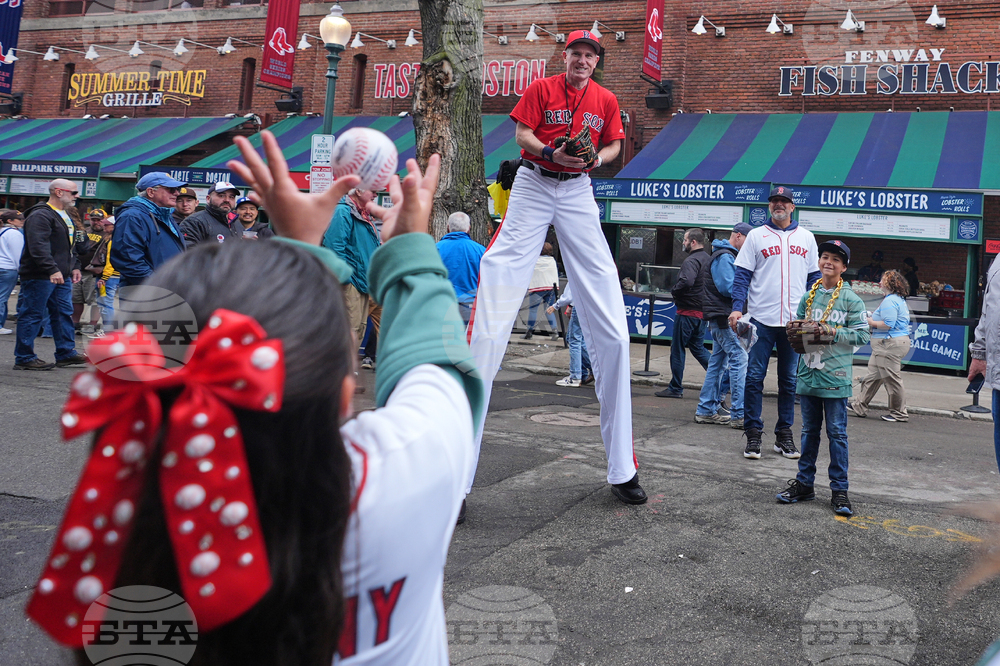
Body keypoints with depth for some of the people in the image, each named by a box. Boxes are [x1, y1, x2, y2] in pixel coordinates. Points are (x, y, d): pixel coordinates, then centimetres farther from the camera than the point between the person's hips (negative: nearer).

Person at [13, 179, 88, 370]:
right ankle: (24, 358, 2)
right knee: (32, 315, -3)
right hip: (39, 276, -10)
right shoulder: (40, 215, -15)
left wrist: (74, 266, 21)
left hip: (61, 276, 10)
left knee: (64, 313, 11)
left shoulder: (64, 216, 19)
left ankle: (66, 353, 18)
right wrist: (52, 270, -31)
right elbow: (38, 247, -25)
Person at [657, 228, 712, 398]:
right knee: (697, 347, 19)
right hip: (703, 312, 9)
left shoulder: (692, 261, -18)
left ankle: (675, 388, 9)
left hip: (688, 311, -9)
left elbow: (686, 281, -34)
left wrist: (674, 291, -17)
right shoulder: (709, 259, 12)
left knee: (677, 349, 2)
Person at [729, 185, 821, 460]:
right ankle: (753, 434, 6)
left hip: (795, 321, 2)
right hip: (762, 319, -2)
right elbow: (742, 275, 1)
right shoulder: (756, 236, 5)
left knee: (789, 380, 8)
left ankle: (784, 434, 17)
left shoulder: (806, 237, 11)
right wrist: (737, 308, -11)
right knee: (755, 377, -2)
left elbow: (814, 277, 14)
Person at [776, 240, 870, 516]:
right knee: (809, 430, 13)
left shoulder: (851, 299, -3)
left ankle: (839, 490, 7)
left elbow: (862, 335, -6)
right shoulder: (808, 296, 11)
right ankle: (804, 484, 22)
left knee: (837, 433, 0)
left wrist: (834, 332, -17)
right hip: (808, 372, 4)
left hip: (835, 376, -4)